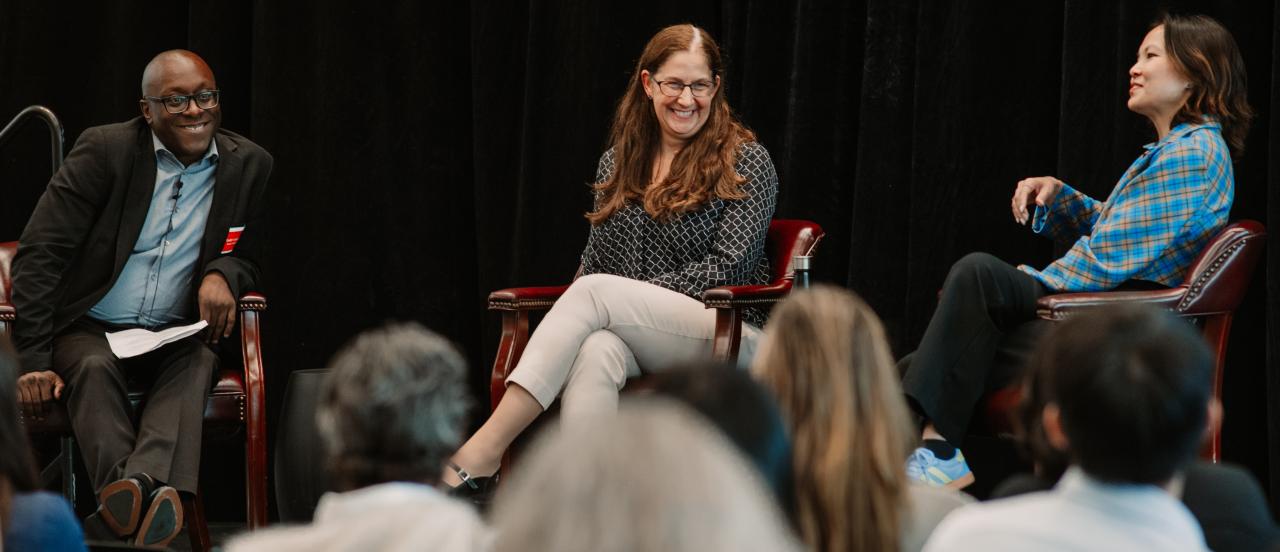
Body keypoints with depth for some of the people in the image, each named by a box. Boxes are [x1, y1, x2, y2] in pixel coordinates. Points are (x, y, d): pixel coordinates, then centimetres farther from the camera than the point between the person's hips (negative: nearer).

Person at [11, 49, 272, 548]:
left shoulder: (249, 165, 4)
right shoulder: (104, 150, -5)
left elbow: (249, 259, 14)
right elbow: (38, 254, -8)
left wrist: (223, 275, -14)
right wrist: (33, 361, -17)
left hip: (177, 336, 1)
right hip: (90, 331, -1)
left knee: (197, 363, -33)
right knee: (94, 368, -35)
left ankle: (145, 485, -59)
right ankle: (135, 500, -57)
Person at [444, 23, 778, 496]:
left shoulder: (745, 163, 2)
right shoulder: (617, 163, 17)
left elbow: (727, 266, -7)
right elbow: (595, 260, 19)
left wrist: (629, 296, -13)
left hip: (727, 337, -4)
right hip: (634, 341, 4)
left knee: (596, 291, -29)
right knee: (596, 350, -34)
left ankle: (483, 453, -39)